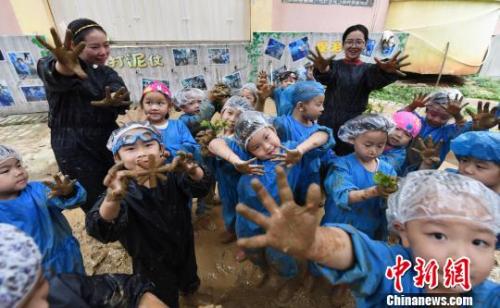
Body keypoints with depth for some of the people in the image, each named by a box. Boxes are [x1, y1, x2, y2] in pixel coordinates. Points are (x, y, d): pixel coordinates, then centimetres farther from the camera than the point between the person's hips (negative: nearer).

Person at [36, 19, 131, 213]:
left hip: (110, 142, 5)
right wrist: (62, 68, -58)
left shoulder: (107, 72, 8)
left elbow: (122, 99, -12)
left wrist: (113, 101, -36)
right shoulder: (59, 66, -8)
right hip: (75, 149, -5)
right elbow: (53, 76, -34)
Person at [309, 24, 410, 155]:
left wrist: (385, 71, -43)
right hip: (328, 123, 0)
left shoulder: (368, 69, 7)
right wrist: (322, 69, -43)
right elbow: (326, 78, -18)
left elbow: (377, 80, -18)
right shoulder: (334, 65, 6)